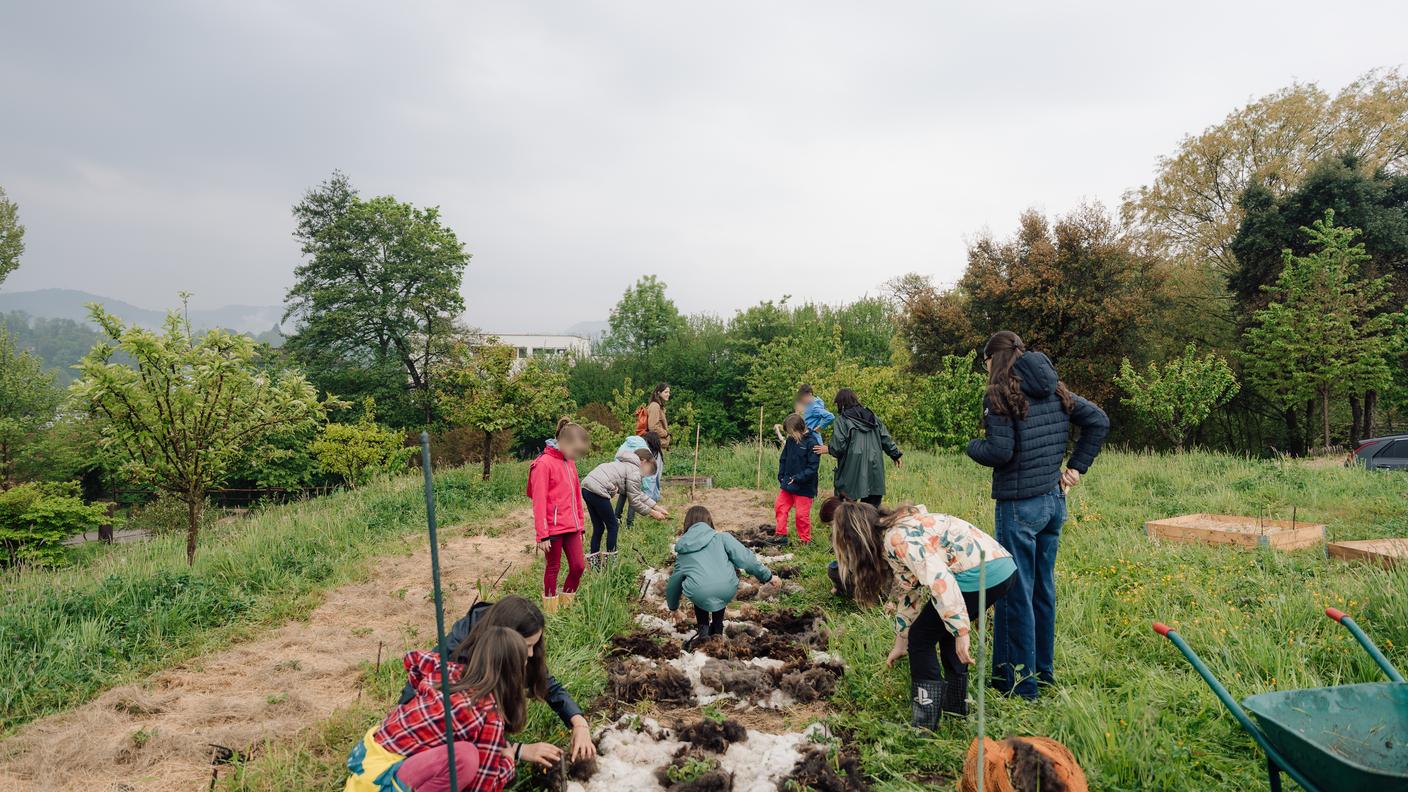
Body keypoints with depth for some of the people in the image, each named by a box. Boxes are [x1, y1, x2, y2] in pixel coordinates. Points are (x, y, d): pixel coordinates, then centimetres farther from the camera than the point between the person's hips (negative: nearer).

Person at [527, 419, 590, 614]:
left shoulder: (570, 462, 10)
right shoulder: (543, 463, -14)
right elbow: (539, 502, -15)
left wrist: (581, 523, 15)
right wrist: (542, 535, -15)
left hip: (572, 526, 7)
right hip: (554, 528, -7)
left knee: (578, 566, 7)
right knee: (553, 568, 7)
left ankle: (567, 602, 26)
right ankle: (551, 608, 23)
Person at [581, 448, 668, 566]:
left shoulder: (626, 465, 26)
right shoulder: (634, 472, -3)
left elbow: (639, 494, 27)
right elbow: (634, 501, -2)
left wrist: (657, 507, 25)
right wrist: (653, 513, 8)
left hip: (586, 487, 10)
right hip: (597, 491, -10)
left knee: (598, 528, 17)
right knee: (613, 527, 4)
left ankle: (593, 561, 22)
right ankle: (610, 560, 9)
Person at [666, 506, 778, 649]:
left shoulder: (682, 552, 23)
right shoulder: (721, 537, 15)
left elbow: (674, 581, 34)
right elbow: (744, 557, 6)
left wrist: (673, 606, 51)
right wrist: (767, 576, 16)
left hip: (700, 596, 1)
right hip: (727, 591, 0)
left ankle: (703, 628, 21)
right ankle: (717, 628, 30)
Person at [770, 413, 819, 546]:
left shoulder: (811, 442, -18)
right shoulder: (790, 440, 1)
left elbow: (813, 466, -19)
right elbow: (783, 459, 13)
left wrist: (798, 478, -23)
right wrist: (781, 476, 5)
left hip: (804, 487, -7)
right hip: (788, 483, 7)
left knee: (802, 514, 1)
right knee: (779, 506, 10)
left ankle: (805, 540, 19)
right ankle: (780, 535, 24)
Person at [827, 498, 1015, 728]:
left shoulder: (896, 538, -13)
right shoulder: (897, 530, 18)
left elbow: (939, 580, -24)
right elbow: (907, 588, 25)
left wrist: (961, 632, -22)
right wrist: (901, 640, 29)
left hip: (980, 575, -10)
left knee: (922, 637, 2)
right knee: (947, 631, 27)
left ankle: (925, 725, 8)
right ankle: (956, 706, 36)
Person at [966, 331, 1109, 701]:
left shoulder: (1001, 393, -13)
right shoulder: (1054, 390, 9)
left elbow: (1000, 452, -18)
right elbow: (1098, 421, 12)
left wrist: (973, 445, 2)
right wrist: (1076, 467, 12)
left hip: (1019, 505, -8)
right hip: (1054, 500, 8)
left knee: (1015, 593, 2)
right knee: (1043, 587, 19)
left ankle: (1019, 684, 11)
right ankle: (1043, 670, 32)